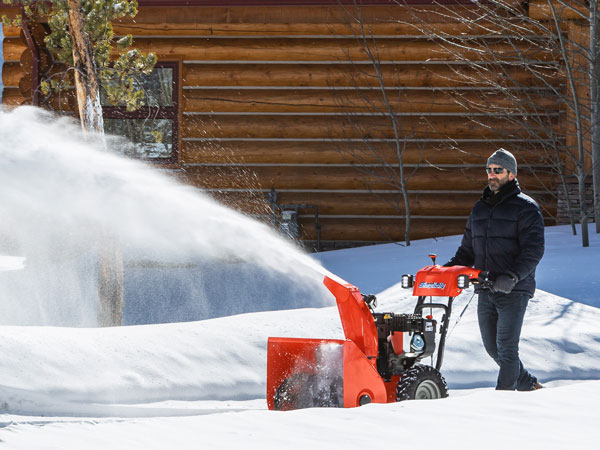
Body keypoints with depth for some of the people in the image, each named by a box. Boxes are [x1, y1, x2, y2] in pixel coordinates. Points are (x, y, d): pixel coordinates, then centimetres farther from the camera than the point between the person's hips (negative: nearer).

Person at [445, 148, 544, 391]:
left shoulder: (525, 207, -3)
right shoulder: (479, 209, 17)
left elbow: (533, 250, -14)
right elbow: (467, 250, 23)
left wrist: (512, 276, -28)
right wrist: (448, 268, 4)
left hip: (513, 291, -7)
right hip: (485, 291, 7)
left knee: (506, 348, -10)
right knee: (493, 348, 10)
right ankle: (529, 385, 26)